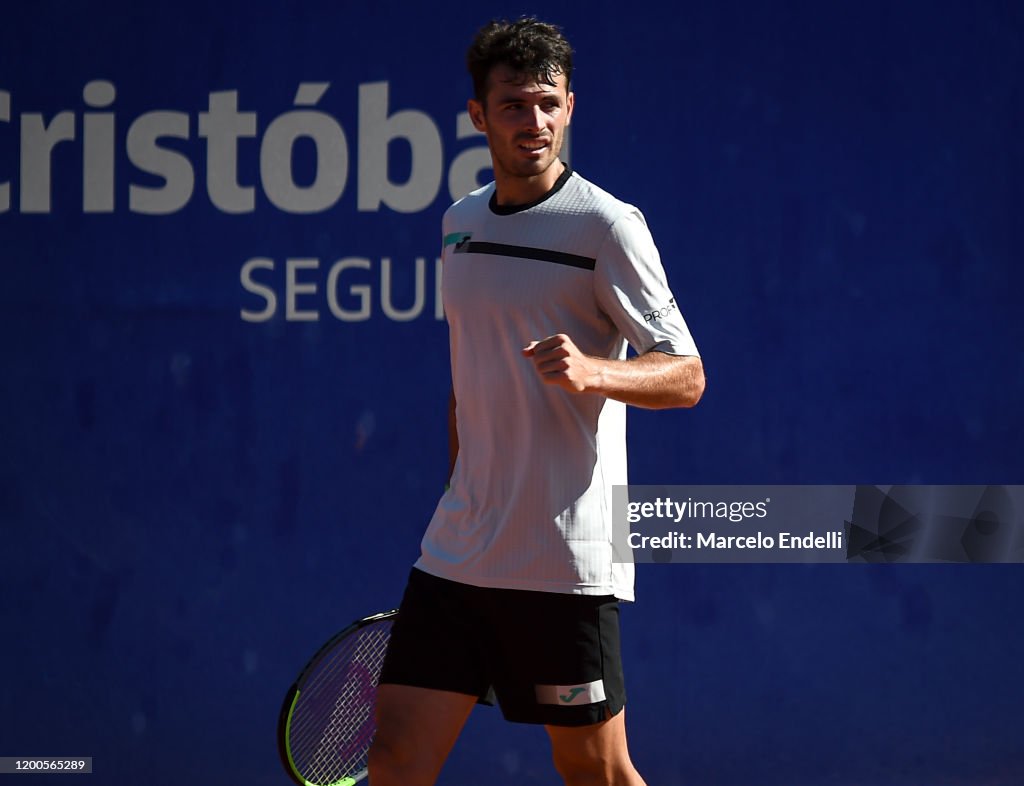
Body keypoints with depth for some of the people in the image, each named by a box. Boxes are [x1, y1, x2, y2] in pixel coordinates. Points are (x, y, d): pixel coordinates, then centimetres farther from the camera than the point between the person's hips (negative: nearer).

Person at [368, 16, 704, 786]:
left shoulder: (605, 225, -7)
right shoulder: (461, 222, 13)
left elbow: (686, 375, -11)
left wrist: (592, 371, -30)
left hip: (566, 563, -6)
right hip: (458, 553, 6)